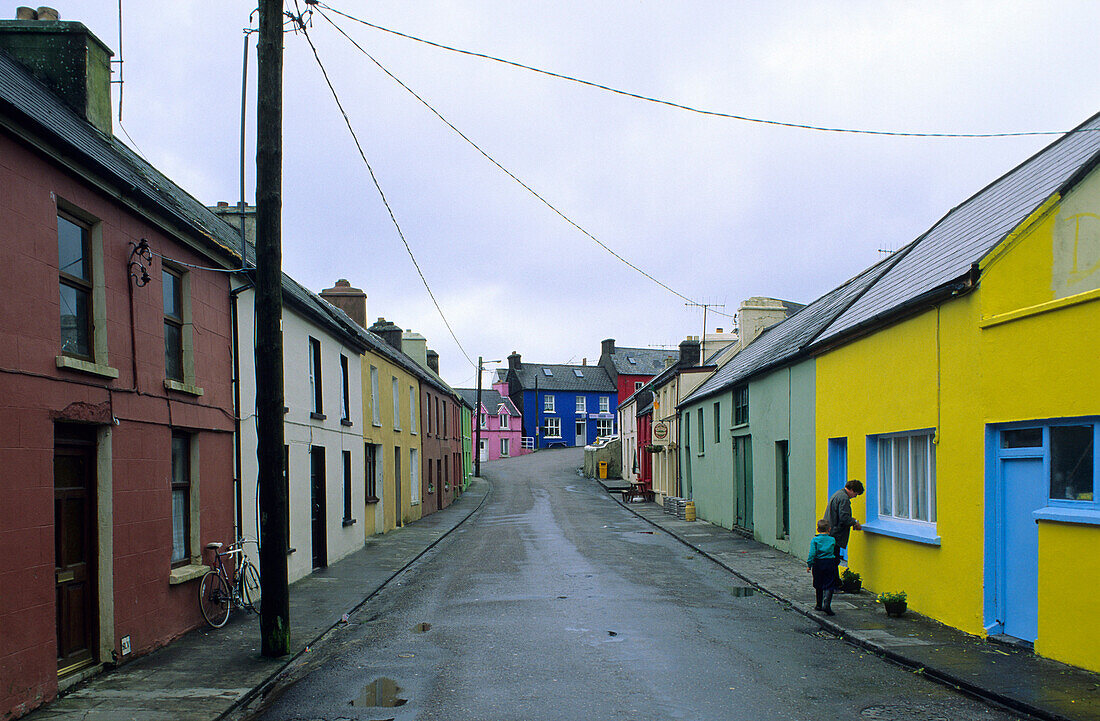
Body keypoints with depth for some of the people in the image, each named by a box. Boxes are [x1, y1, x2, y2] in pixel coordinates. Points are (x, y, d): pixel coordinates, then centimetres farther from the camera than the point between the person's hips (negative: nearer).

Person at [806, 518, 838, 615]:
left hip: (818, 564, 1)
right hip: (830, 563, -1)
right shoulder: (832, 540, 1)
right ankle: (826, 604, -18)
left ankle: (819, 605, 25)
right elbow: (833, 551, 13)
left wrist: (809, 565, -6)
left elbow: (812, 553, -11)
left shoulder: (815, 540, -5)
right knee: (829, 586, -1)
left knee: (818, 586, 15)